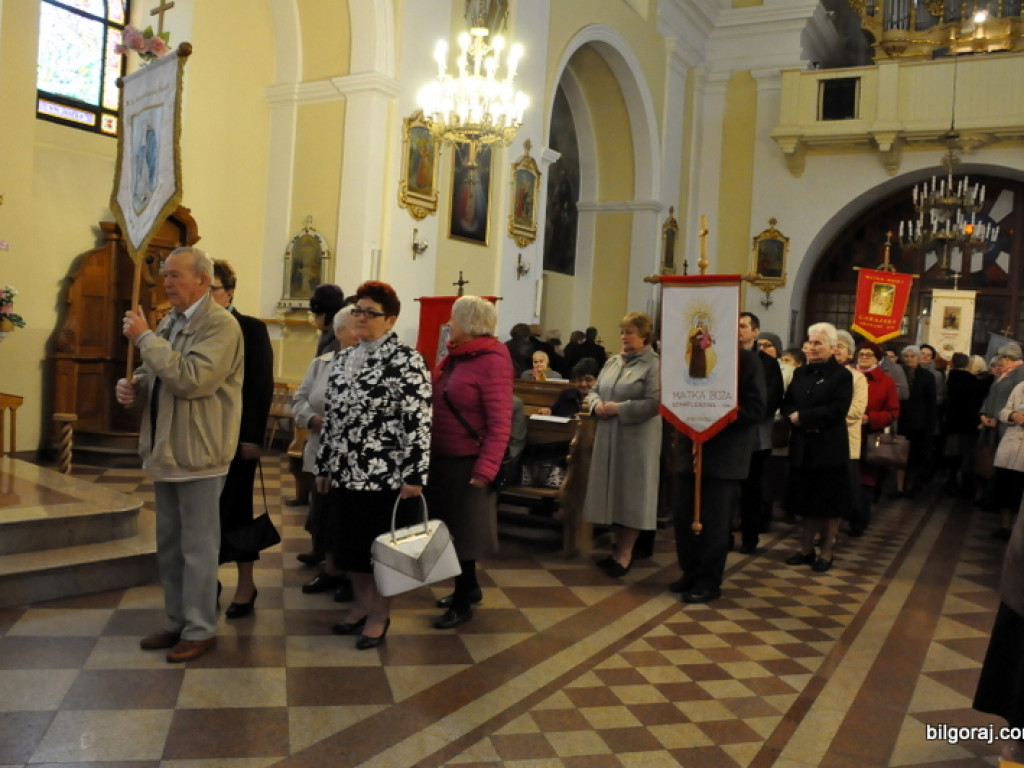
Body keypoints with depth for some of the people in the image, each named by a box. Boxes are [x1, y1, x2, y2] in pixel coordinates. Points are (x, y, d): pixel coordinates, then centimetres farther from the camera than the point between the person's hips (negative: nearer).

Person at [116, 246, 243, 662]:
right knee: (169, 545, 17)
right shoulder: (171, 321, 11)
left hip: (197, 453, -9)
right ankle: (177, 621, 31)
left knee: (198, 547, 3)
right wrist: (132, 384, -1)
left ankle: (200, 630, 16)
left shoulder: (221, 325, -15)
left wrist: (145, 337, -21)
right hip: (165, 449, 9)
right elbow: (154, 374, 22)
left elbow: (191, 379, -28)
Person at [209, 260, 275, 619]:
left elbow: (262, 386, -8)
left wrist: (253, 436, -15)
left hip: (236, 435, -3)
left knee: (235, 509, 5)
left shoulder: (252, 329, -3)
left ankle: (245, 584, 18)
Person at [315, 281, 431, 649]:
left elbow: (418, 422, -15)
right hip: (347, 473, 7)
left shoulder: (406, 360, -12)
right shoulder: (343, 359, 11)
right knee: (351, 542, 15)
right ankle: (360, 606, 32)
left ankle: (380, 615, 20)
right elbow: (332, 417, 16)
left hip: (386, 475, -7)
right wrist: (324, 466, 15)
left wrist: (414, 475, -18)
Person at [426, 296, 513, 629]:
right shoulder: (454, 356, 8)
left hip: (466, 463, -7)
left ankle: (463, 604, 20)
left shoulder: (491, 360, -15)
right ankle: (470, 588, 36)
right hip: (441, 458, 8)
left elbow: (500, 423, -19)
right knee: (449, 529, 18)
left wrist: (485, 471, -23)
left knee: (461, 532, 5)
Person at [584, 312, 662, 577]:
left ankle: (626, 553, 11)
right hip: (608, 436, 7)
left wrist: (620, 409, -19)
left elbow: (654, 403, -18)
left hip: (637, 439, -7)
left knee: (632, 493, 1)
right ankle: (619, 547, 24)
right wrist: (597, 405, -5)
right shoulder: (612, 362, 13)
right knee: (613, 491, 11)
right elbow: (594, 391, 17)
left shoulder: (654, 365, -9)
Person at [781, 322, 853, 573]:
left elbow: (837, 410, -17)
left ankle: (827, 552, 15)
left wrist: (803, 416, -16)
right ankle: (806, 549, 21)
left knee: (830, 502, 4)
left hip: (830, 448, -5)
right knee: (807, 500, 12)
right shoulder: (801, 373, 13)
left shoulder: (841, 375, -6)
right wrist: (795, 418, -15)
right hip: (802, 446, 5)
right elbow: (787, 404, 7)